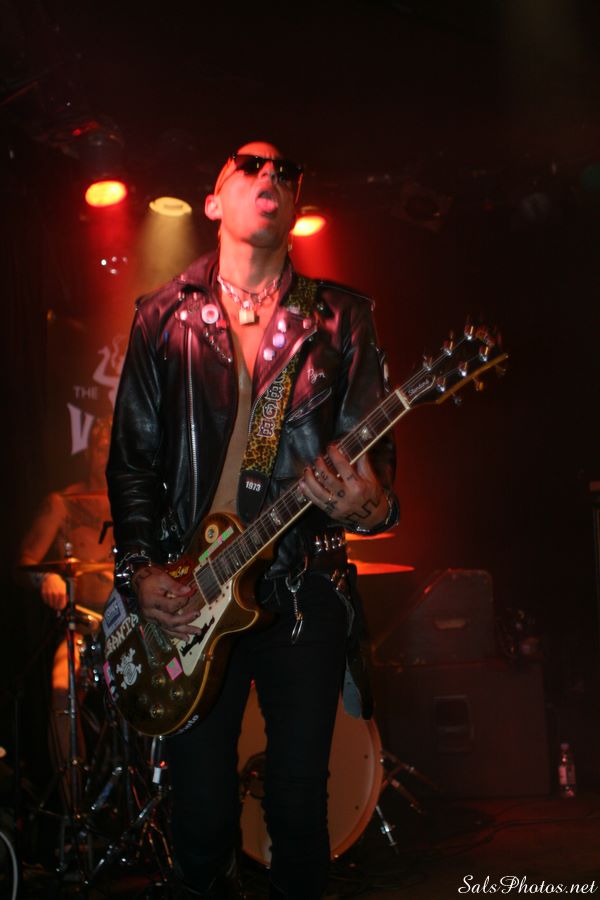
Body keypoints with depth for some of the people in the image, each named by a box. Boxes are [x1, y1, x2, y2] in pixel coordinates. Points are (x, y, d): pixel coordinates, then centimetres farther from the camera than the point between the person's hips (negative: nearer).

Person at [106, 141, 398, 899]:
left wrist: (370, 505, -20)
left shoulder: (340, 317, 7)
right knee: (201, 813, 4)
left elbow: (374, 445, 2)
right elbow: (130, 457, 6)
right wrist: (140, 568, -6)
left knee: (300, 803, 7)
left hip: (305, 590, 0)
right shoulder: (164, 317, 7)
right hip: (187, 592, 0)